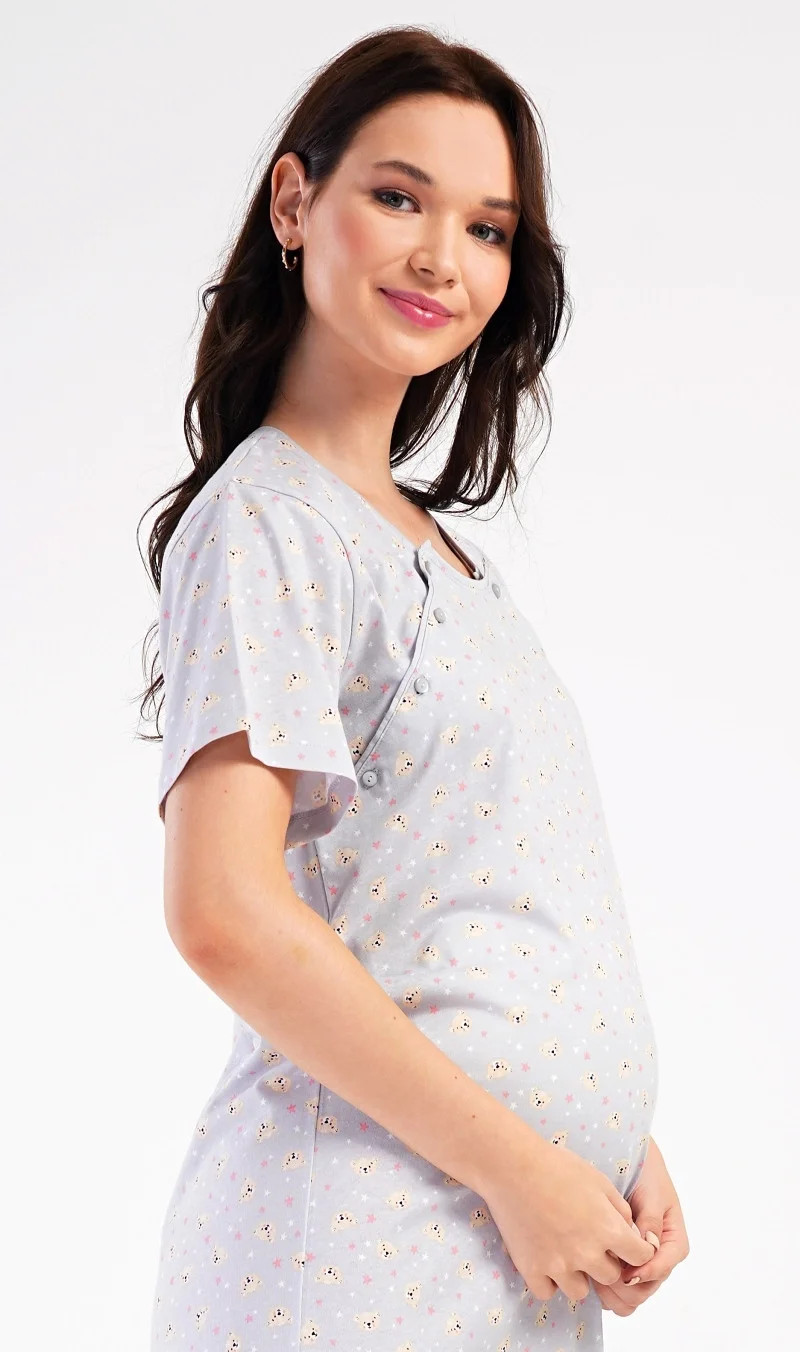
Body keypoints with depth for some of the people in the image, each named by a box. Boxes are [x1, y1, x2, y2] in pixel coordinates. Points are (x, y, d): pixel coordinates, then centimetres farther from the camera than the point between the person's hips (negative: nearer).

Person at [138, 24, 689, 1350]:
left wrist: (620, 1139, 5)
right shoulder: (265, 522, -12)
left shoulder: (436, 539, 14)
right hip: (363, 1242, -8)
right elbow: (224, 912, -22)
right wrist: (517, 1167, -19)